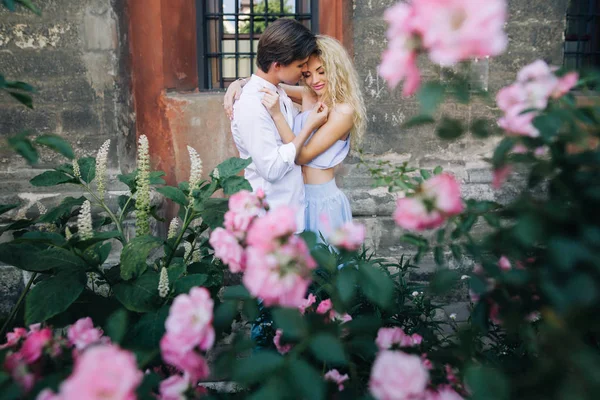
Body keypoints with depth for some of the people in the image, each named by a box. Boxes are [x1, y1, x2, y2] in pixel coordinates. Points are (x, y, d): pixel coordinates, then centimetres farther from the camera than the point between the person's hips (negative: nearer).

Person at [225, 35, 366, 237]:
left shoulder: (343, 111, -19)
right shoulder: (308, 96, 1)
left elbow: (302, 155, -22)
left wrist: (277, 114, -30)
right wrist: (239, 83, -13)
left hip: (321, 199, -7)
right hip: (297, 194, 7)